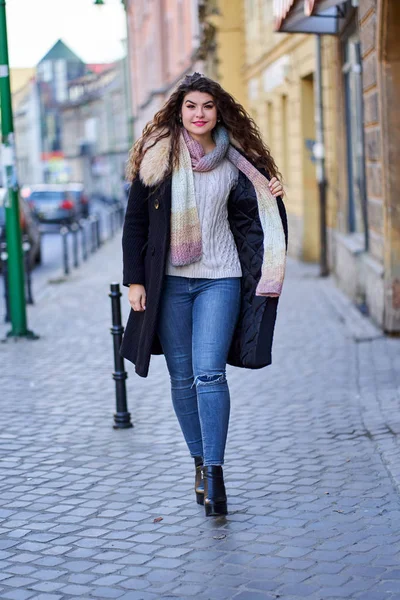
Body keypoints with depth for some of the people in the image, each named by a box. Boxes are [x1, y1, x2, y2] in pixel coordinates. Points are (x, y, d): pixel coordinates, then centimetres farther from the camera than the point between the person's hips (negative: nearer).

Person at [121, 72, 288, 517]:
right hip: (169, 281, 1)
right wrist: (134, 279, -2)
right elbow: (135, 222, 4)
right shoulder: (157, 156, 2)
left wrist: (272, 198, -5)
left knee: (209, 373, -12)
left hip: (220, 280, -1)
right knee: (182, 377, 6)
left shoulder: (233, 161, 5)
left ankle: (214, 472, -9)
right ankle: (200, 461, 19)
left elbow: (252, 216, 15)